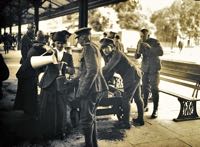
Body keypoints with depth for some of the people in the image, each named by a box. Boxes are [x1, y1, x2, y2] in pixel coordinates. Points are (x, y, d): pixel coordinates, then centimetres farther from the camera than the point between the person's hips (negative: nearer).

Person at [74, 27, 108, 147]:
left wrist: (83, 90, -21)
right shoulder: (93, 47, 16)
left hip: (90, 88, -10)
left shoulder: (88, 48, -14)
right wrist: (76, 78, 25)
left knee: (86, 120, -2)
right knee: (91, 117, 20)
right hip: (97, 88, 10)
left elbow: (92, 71, -23)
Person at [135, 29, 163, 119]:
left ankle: (155, 110, -5)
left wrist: (149, 47, -31)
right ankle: (145, 106, 25)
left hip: (154, 68, -4)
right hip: (145, 68, 4)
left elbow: (161, 52, -24)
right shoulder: (140, 43, 0)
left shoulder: (155, 42, -12)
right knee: (145, 87, 10)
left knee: (154, 88, -8)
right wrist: (138, 51, -21)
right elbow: (137, 56, 0)